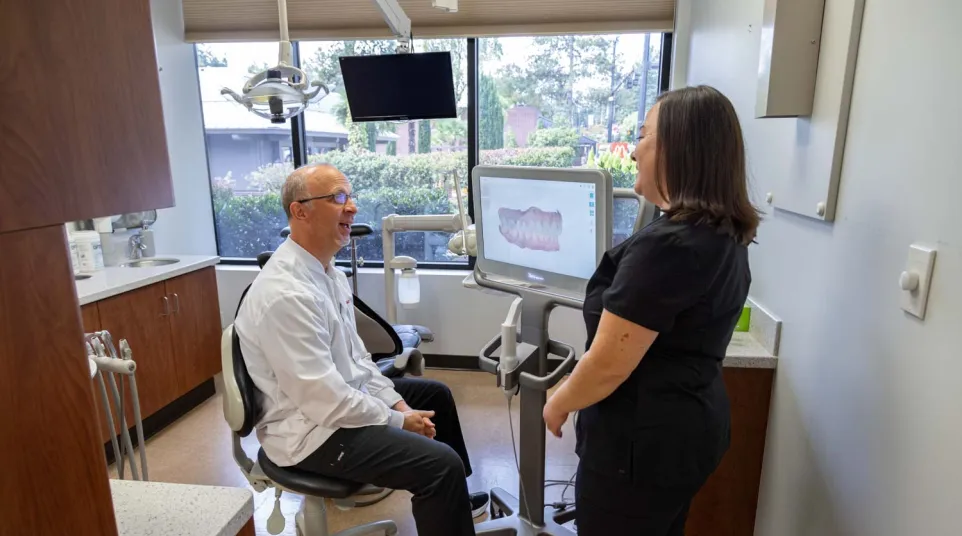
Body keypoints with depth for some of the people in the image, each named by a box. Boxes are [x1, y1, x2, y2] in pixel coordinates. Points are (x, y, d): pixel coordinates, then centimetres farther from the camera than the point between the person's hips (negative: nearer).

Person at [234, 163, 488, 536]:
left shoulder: (328, 271, 3)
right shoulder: (287, 293, -29)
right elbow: (325, 400, -27)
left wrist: (397, 402, 1)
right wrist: (398, 421, -15)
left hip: (343, 395, 10)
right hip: (311, 427, -10)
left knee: (435, 393, 21)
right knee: (442, 463, -19)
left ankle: (451, 501, 41)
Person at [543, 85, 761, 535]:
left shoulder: (666, 245, -29)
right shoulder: (724, 234, 3)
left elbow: (607, 367, -25)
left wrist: (558, 404, -8)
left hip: (642, 441, -9)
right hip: (689, 425, 9)